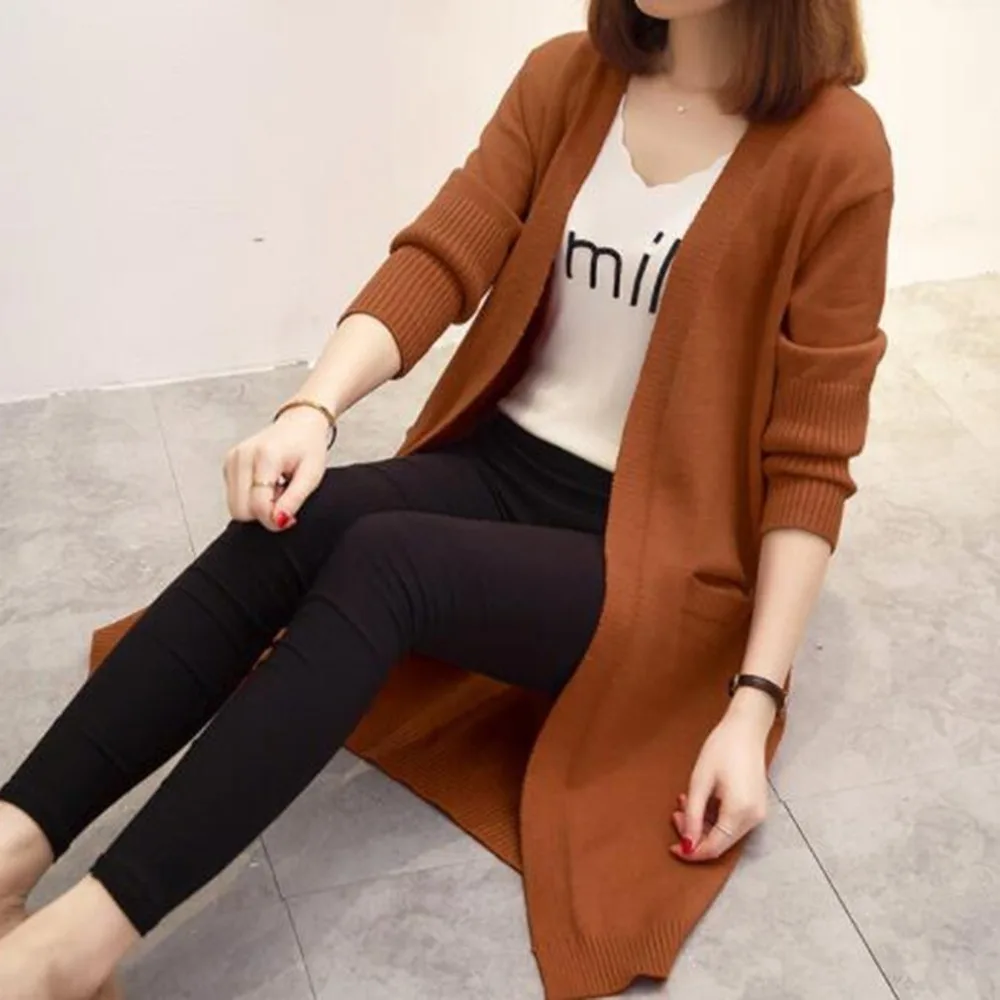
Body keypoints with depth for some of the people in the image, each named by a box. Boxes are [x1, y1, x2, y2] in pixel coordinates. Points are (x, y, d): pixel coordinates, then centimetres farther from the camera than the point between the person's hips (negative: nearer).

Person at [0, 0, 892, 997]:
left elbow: (808, 459, -12)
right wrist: (311, 409, -26)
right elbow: (438, 260, -7)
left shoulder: (835, 152, -12)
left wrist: (753, 702, -17)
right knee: (281, 529, -25)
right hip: (508, 464, 5)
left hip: (660, 552, -4)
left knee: (383, 559, -31)